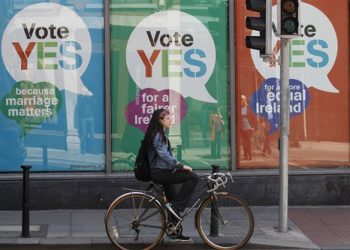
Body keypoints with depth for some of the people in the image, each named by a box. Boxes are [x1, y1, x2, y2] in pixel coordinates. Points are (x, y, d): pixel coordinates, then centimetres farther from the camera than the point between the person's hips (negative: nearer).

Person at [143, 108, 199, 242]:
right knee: (192, 177, -20)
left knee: (173, 202, 13)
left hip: (163, 172, 10)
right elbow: (163, 155, -23)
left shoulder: (161, 135, 19)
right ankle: (175, 206, -16)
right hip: (159, 172, -10)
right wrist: (181, 166, -23)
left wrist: (178, 165, 11)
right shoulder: (157, 135, -13)